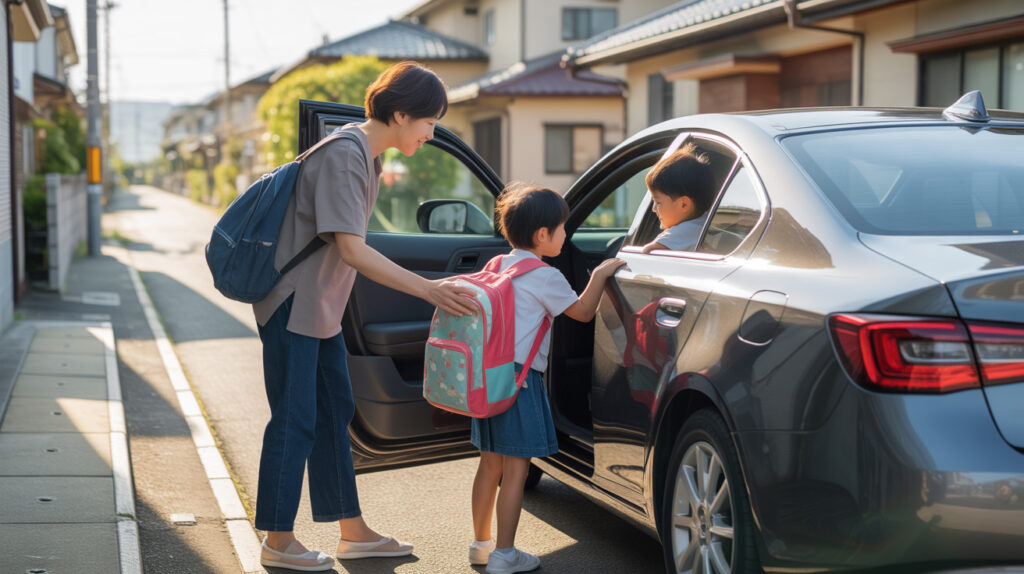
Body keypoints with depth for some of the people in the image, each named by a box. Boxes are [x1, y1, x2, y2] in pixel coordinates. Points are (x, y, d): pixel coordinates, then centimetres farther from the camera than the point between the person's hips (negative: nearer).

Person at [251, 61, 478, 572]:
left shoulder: (365, 154, 9)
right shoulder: (344, 154, -22)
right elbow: (352, 250, -27)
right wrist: (427, 290, -27)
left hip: (320, 307, 10)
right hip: (291, 304, -10)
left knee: (333, 415, 13)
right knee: (295, 421, -3)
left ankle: (353, 532, 21)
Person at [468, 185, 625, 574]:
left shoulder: (497, 266, 12)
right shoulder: (544, 276, -10)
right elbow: (583, 311, -2)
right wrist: (600, 274, 8)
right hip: (521, 378, -8)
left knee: (490, 464, 17)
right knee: (516, 469, -2)